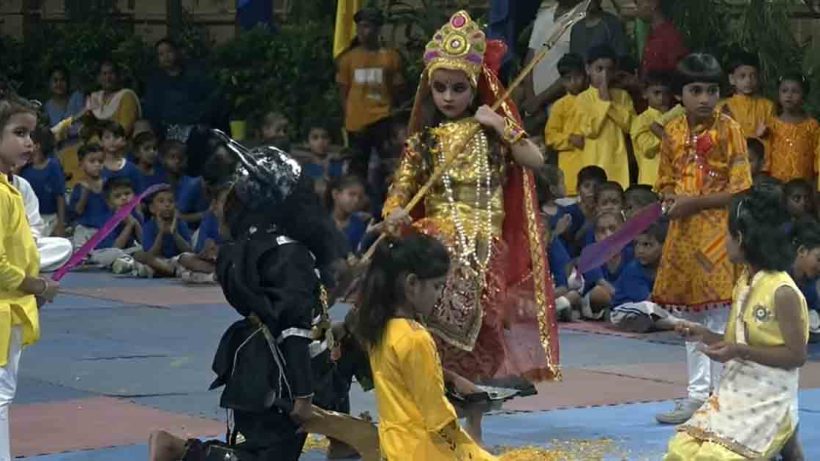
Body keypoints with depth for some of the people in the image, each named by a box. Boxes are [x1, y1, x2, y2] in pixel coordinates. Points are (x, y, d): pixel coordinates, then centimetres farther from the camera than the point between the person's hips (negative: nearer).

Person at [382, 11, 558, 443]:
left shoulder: (491, 127, 9)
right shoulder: (424, 138, 10)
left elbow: (535, 161, 0)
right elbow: (403, 185, 5)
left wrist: (501, 129, -7)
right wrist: (395, 214, -15)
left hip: (481, 237, -1)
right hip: (436, 232, 1)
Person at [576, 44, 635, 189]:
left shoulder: (622, 96, 10)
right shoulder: (583, 98, 2)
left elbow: (630, 124, -4)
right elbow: (590, 129, -10)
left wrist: (610, 102, -6)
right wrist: (603, 102, -8)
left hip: (618, 158, 2)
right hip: (595, 159, -2)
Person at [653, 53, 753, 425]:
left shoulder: (728, 129, -7)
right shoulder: (673, 131, 8)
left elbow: (740, 189, -11)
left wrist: (693, 203, -16)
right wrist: (671, 199, -6)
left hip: (717, 233, -6)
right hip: (683, 232, 6)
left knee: (718, 318, -6)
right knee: (690, 320, 12)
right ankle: (698, 394, 21)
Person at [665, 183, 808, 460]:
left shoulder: (782, 292, -16)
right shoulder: (743, 283, 10)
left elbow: (797, 356, -17)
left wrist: (740, 351, -22)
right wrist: (705, 335, 4)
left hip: (769, 402, -8)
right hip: (734, 393, 8)